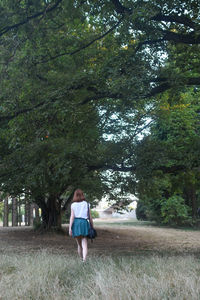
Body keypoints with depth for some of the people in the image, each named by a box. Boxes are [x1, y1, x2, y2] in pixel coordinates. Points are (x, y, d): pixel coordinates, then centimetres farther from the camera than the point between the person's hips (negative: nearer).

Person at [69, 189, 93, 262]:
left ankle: (82, 260, 25)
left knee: (79, 245, 15)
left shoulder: (73, 205, 4)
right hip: (84, 223, -1)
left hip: (76, 223, 1)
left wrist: (70, 228, -6)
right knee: (84, 244, -5)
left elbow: (72, 217, -4)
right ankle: (84, 260, -22)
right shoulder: (86, 204, 7)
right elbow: (90, 217, 7)